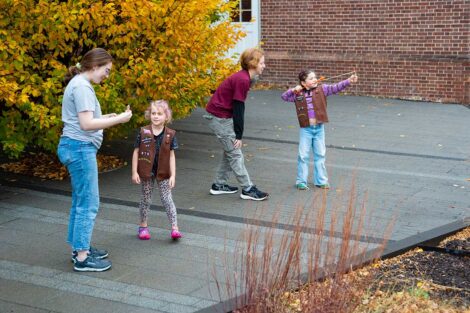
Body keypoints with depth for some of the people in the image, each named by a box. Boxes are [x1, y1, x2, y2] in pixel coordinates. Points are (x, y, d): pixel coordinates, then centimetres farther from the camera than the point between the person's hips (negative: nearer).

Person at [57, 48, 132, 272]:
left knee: (80, 201, 16)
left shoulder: (79, 84, 16)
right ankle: (82, 258, -1)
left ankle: (80, 248, 25)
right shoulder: (82, 86, -15)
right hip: (80, 147, -11)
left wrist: (106, 118, 7)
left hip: (76, 146, 11)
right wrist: (118, 119, -16)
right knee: (88, 203, -6)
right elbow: (86, 124, -21)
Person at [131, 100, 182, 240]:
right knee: (146, 198, 12)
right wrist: (134, 172, -4)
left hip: (163, 173, 0)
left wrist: (172, 175, -4)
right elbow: (136, 152, -2)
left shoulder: (170, 134, -5)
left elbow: (171, 156, -1)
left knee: (167, 199, 0)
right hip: (146, 172, 0)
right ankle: (143, 226, 26)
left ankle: (174, 227, 2)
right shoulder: (143, 132, -7)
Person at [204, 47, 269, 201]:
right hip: (219, 117, -10)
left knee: (230, 151, 16)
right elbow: (238, 109, -20)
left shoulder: (244, 77, 8)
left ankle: (219, 185, 24)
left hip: (223, 116, 10)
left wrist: (238, 134, 9)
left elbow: (238, 107, 10)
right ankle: (248, 189, 2)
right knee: (235, 153, -4)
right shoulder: (242, 80, -22)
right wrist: (238, 135, -15)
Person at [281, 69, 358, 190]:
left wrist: (348, 81, -22)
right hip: (305, 129, -1)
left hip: (319, 128, 1)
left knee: (320, 155, 11)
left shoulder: (321, 89, -1)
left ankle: (321, 180, 21)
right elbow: (284, 97, 3)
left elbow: (335, 87, -9)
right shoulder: (298, 94, -1)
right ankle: (301, 181, 13)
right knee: (303, 155, 3)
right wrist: (293, 90, -14)